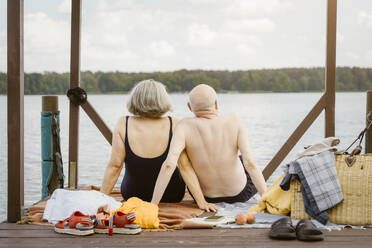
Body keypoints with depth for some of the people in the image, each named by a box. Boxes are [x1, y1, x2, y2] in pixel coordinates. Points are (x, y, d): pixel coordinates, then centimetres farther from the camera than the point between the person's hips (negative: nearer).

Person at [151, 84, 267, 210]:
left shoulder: (185, 126, -20)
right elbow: (250, 163, -24)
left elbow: (169, 165, -31)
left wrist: (153, 204, -28)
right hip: (240, 193, 0)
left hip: (207, 197, 0)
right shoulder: (234, 121, -19)